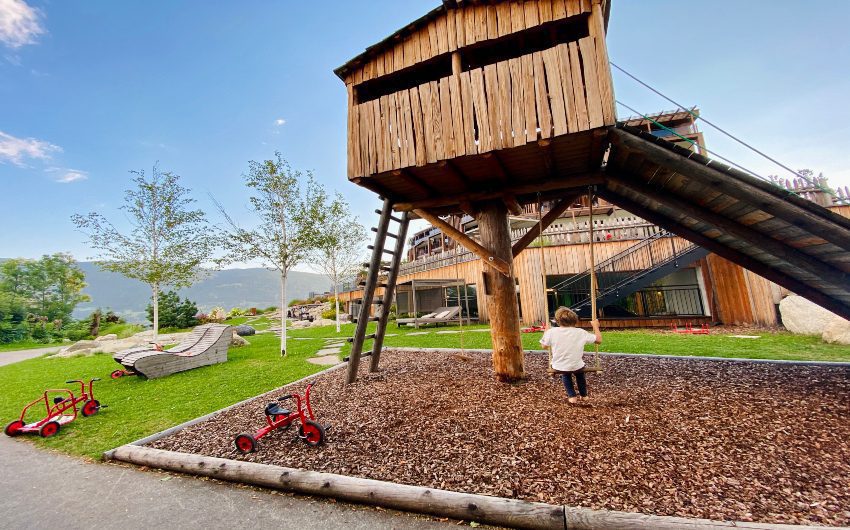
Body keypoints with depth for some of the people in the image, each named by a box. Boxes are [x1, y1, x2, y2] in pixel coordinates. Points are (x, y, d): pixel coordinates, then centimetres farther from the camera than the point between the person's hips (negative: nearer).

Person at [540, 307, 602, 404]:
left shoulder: (551, 332, -14)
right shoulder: (580, 332, -12)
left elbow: (544, 346, 3)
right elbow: (599, 340, 2)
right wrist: (595, 326, 17)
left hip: (558, 368, 0)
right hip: (576, 367, 1)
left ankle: (572, 396, 34)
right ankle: (584, 394, 52)